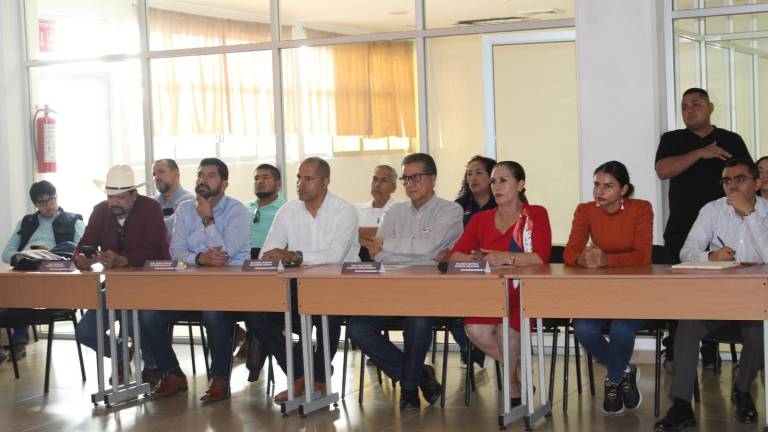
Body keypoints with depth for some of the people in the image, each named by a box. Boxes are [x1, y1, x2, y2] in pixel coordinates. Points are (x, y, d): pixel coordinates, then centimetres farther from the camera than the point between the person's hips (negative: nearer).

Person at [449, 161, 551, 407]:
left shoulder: (536, 215, 2)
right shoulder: (481, 219, 14)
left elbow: (541, 257, -13)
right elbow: (455, 255, 4)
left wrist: (505, 258, -26)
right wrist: (476, 259, -18)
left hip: (526, 295, -3)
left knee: (505, 330, -31)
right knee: (475, 330, -26)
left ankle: (513, 383, 1)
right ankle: (519, 368, 2)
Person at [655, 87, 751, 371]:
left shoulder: (731, 141, 12)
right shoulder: (672, 140, 12)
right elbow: (663, 170, -6)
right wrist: (700, 153, -12)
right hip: (681, 231, 0)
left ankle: (711, 353, 7)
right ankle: (673, 353, 4)